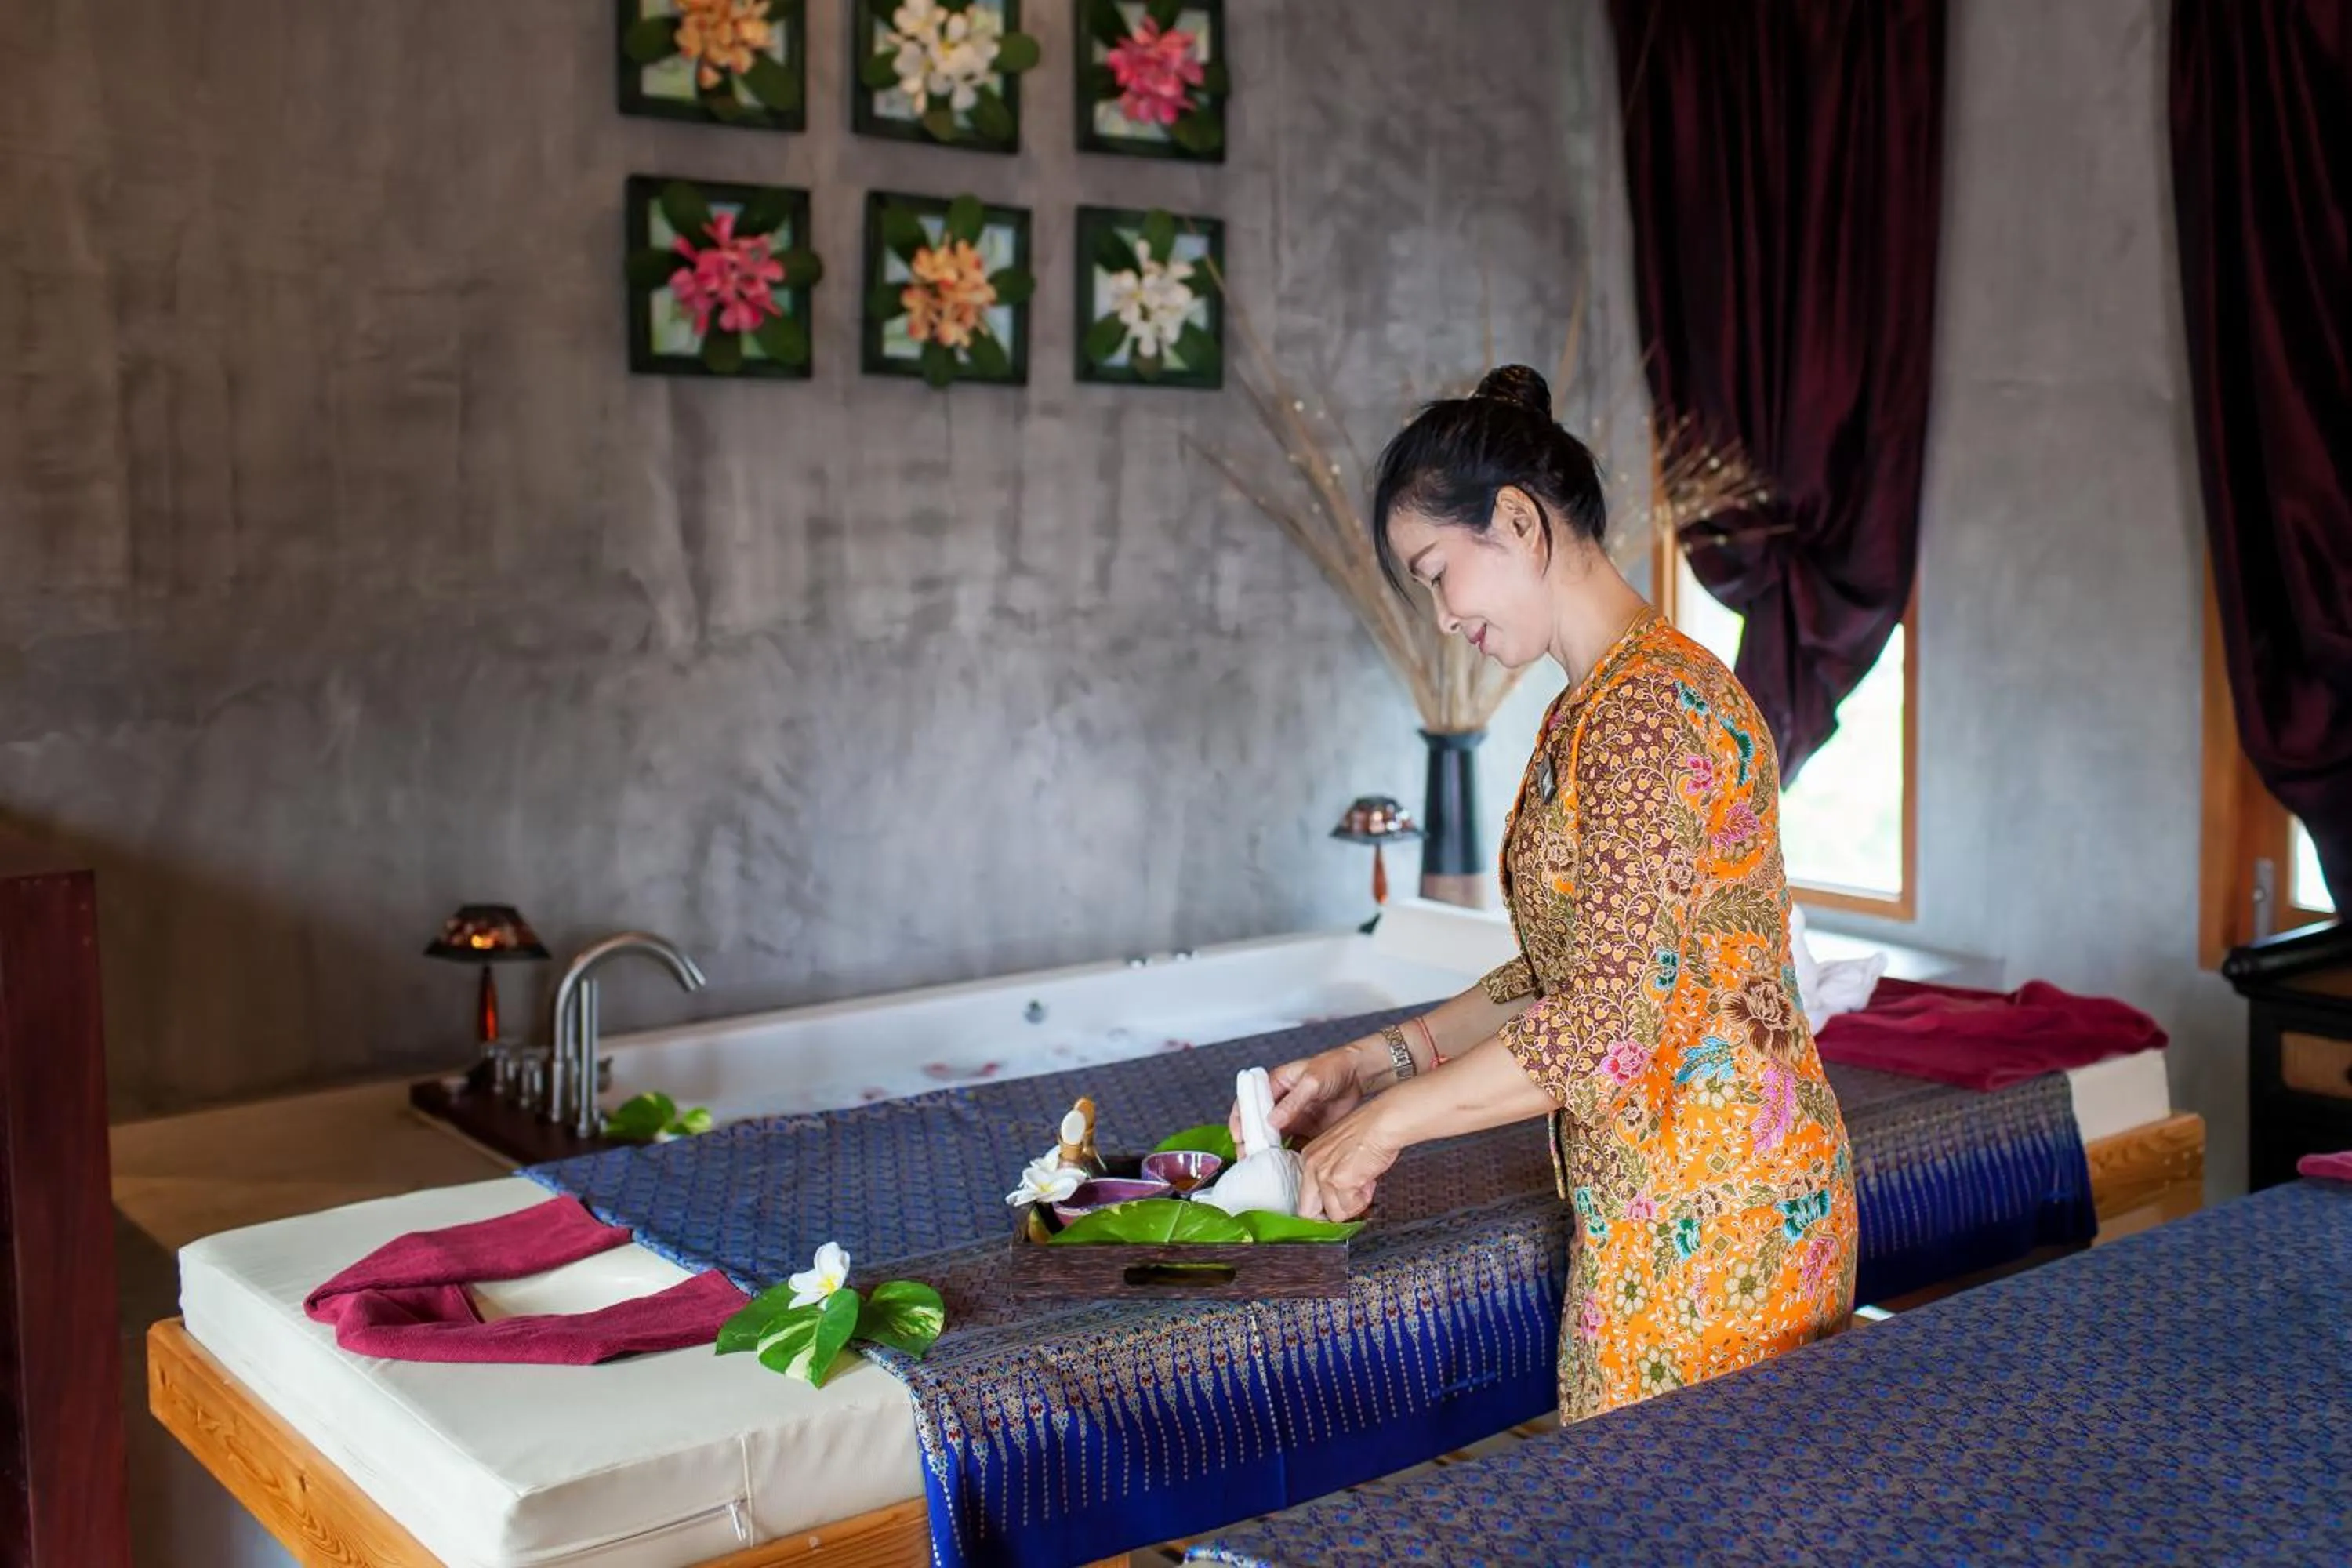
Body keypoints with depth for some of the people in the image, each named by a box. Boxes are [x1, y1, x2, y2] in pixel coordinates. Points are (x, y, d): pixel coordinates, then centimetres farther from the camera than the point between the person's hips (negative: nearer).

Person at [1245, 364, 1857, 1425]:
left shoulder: (1652, 703, -19)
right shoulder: (1588, 709, 13)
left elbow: (1614, 1018, -23)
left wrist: (1388, 1121, -14)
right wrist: (1375, 1062, 9)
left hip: (1708, 1207, -9)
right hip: (1647, 1193, 9)